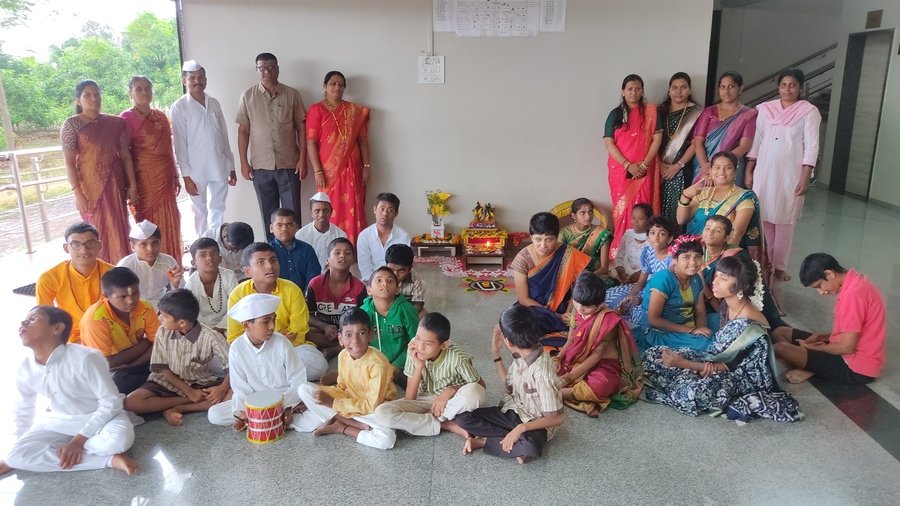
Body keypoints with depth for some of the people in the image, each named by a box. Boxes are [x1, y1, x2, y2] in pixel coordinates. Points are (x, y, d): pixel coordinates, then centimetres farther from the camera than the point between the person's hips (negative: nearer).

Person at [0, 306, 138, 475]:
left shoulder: (85, 358, -27)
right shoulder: (25, 369, -8)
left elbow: (111, 402, -23)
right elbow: (23, 410, 12)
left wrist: (78, 440, -25)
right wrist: (19, 447, 12)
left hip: (102, 416, -5)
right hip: (60, 421, 5)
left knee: (118, 439, -37)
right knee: (17, 455, -21)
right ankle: (110, 460, -25)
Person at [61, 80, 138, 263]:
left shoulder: (115, 123, 6)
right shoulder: (71, 125, -4)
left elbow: (125, 155, 6)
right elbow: (69, 162, -8)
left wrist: (132, 185, 1)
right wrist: (78, 193, -14)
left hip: (115, 185, 3)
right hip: (90, 186, -3)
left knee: (119, 230, 7)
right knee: (98, 232, 2)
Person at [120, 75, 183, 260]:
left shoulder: (161, 116, 12)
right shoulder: (127, 118, -7)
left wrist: (175, 176, 16)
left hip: (165, 179, 6)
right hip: (145, 180, -6)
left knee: (170, 223, 9)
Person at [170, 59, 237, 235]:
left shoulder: (214, 103, 9)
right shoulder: (179, 107, -5)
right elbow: (179, 144, -7)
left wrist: (231, 166, 10)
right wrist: (186, 175, -11)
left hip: (219, 167, 4)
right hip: (196, 170, -4)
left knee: (218, 210, 8)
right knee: (200, 211, 7)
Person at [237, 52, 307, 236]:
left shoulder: (292, 94, 2)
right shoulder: (248, 96, 3)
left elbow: (301, 128, 3)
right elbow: (243, 131, 6)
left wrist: (302, 159, -4)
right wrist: (243, 162, 1)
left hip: (289, 165, -1)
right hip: (261, 166, 1)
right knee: (268, 215, 9)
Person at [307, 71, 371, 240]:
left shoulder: (355, 111, 10)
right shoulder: (316, 110, 0)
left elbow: (362, 140, 10)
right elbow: (311, 143, -5)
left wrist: (367, 165, 2)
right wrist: (317, 171, -11)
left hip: (351, 169, 3)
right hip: (328, 169, -3)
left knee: (353, 211, 1)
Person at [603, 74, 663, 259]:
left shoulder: (652, 111, 5)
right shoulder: (615, 114, 5)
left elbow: (657, 139, 0)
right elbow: (609, 143, -3)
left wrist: (644, 164, -11)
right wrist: (628, 165, -12)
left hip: (645, 170, 0)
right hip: (620, 170, 0)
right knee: (622, 210, 1)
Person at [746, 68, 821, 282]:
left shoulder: (809, 111, -1)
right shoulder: (765, 109, 7)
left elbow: (811, 146, -4)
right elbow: (756, 141, 9)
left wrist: (805, 178, -11)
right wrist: (749, 171, 5)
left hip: (791, 173, -2)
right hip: (764, 171, 3)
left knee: (785, 220, 2)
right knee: (763, 217, 4)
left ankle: (779, 266, 10)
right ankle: (763, 261, 17)